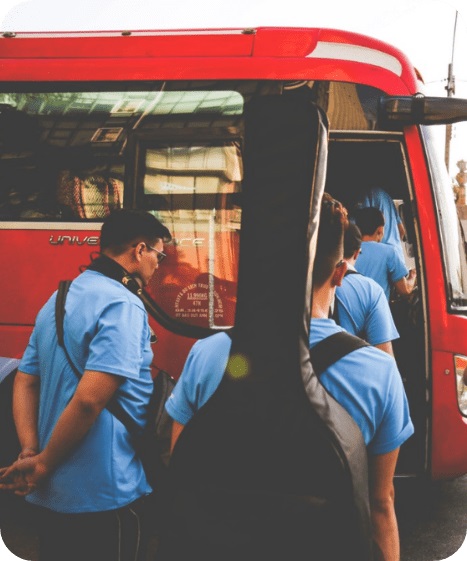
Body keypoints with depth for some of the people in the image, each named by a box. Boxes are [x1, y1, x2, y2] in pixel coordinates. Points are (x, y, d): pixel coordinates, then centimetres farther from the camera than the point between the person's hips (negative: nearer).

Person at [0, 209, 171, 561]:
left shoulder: (58, 300, 10)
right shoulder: (123, 305, -18)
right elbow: (88, 399, -26)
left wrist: (30, 451, -1)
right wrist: (43, 464, -15)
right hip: (106, 496, -8)